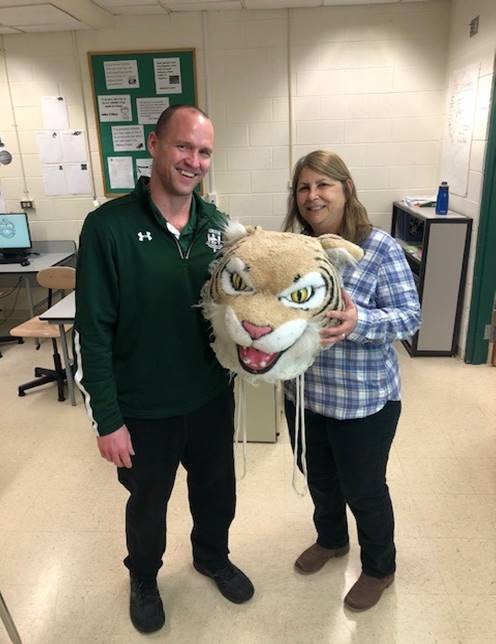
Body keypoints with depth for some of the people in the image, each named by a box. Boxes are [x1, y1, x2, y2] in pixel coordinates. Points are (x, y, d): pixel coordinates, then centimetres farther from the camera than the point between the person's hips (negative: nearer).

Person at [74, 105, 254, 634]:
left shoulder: (217, 225, -3)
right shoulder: (109, 225, -18)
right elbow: (93, 331, -16)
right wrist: (107, 418, -14)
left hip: (211, 397, 4)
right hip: (144, 408, -3)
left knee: (216, 489, 24)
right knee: (148, 502, 21)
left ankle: (212, 556, 56)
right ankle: (143, 578, 52)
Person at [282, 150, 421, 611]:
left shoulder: (380, 248, -16)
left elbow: (410, 316, -17)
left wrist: (360, 322, -34)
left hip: (364, 401, -5)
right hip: (303, 394, 5)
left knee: (363, 490, 15)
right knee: (319, 479, 25)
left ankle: (379, 568, 44)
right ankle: (331, 540, 55)